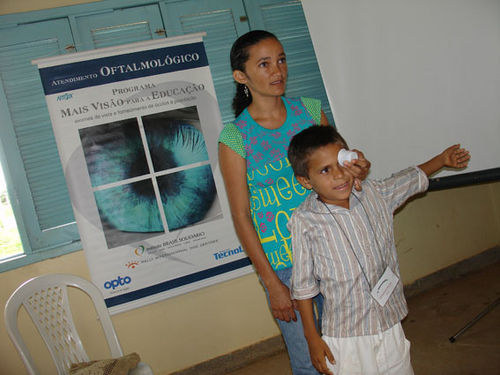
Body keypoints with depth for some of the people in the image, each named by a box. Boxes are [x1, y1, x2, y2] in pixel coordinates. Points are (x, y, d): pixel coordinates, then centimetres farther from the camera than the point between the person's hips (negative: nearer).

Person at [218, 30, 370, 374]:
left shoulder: (310, 110, 1)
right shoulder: (234, 138, -9)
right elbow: (241, 216, -8)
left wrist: (357, 171, -14)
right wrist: (272, 284, -10)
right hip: (282, 264, -3)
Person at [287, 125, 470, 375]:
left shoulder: (374, 194, -3)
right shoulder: (305, 221, -16)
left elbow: (412, 179, 21)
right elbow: (303, 286, -9)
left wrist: (442, 159, 26)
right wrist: (312, 337, -6)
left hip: (390, 325, 5)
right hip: (344, 338, -4)